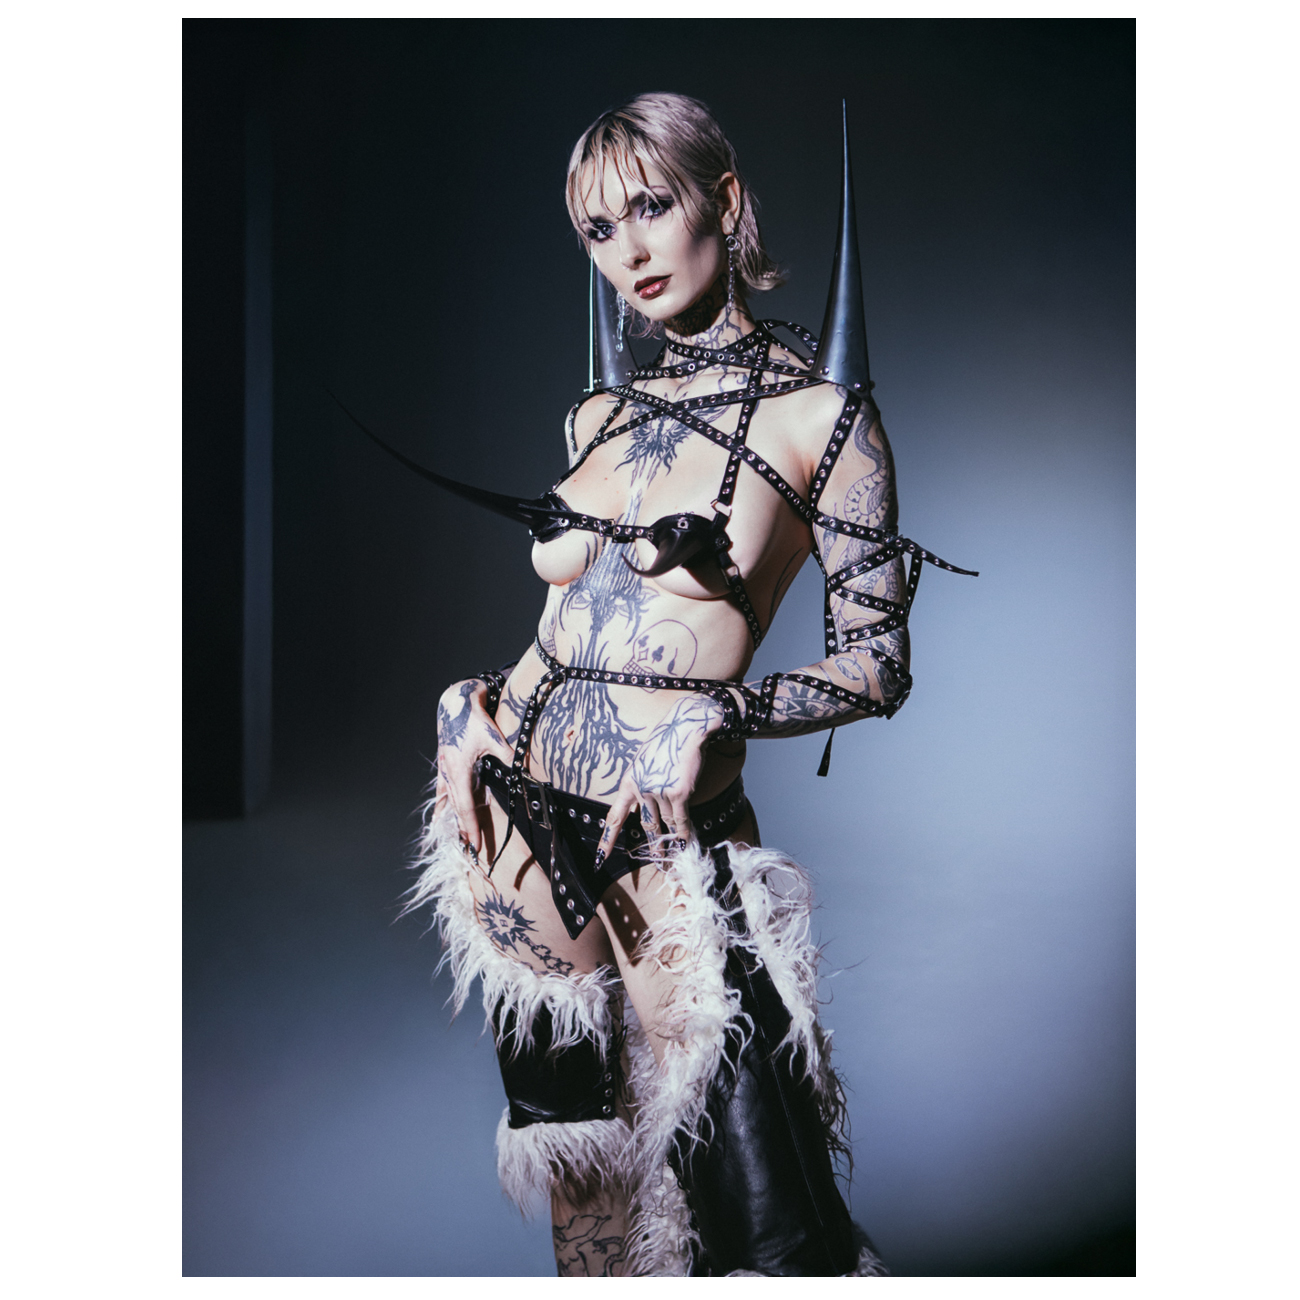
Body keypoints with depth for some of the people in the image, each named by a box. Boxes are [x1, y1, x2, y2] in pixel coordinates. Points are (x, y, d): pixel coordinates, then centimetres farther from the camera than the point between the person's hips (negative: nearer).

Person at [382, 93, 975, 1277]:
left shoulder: (819, 413, -5)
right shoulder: (601, 414, 12)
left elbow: (876, 664, -5)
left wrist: (717, 716, -19)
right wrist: (472, 706, 2)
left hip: (668, 838, -5)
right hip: (524, 823, 6)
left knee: (753, 1212, 1)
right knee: (583, 1178, 19)